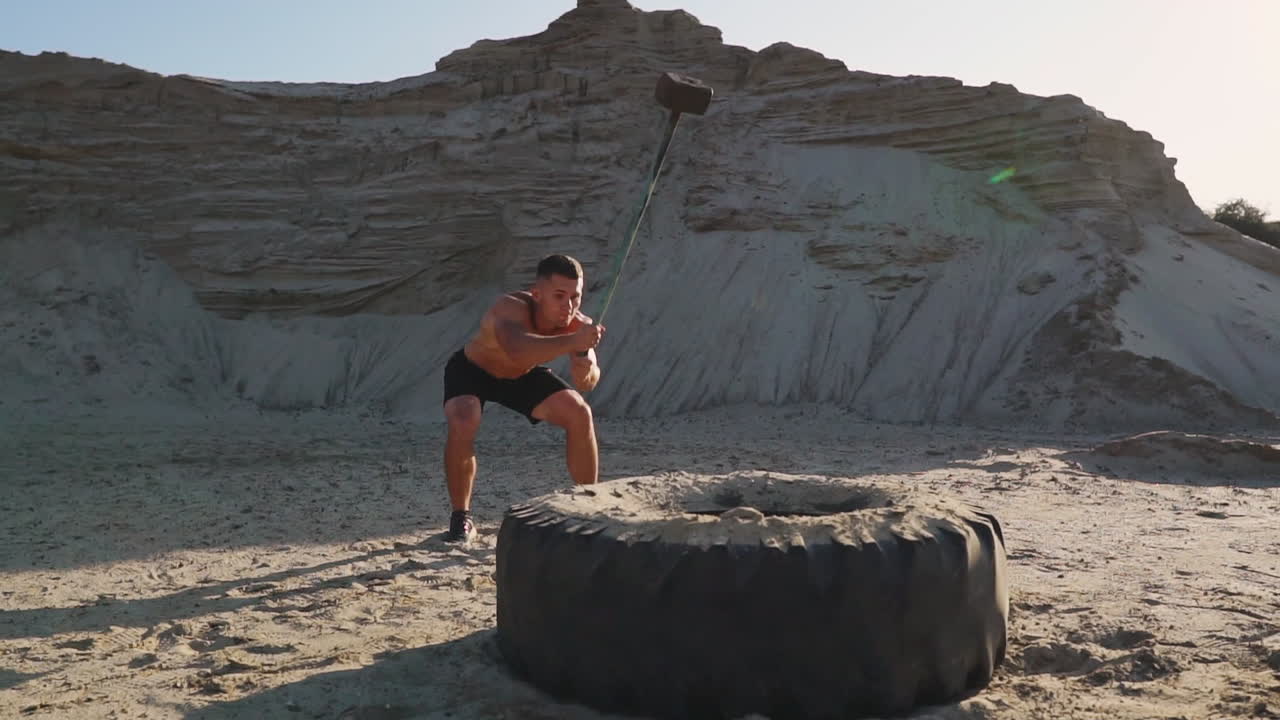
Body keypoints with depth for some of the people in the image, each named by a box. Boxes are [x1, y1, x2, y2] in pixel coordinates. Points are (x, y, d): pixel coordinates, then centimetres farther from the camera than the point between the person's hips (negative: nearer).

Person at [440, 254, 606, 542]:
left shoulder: (577, 324, -27)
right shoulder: (510, 308, -42)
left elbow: (586, 385, -22)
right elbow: (517, 350, -65)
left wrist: (586, 369, -45)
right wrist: (572, 342, -75)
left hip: (523, 375, 4)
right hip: (471, 370, -4)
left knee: (580, 415, -11)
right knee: (461, 426, -30)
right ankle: (460, 518, -7)